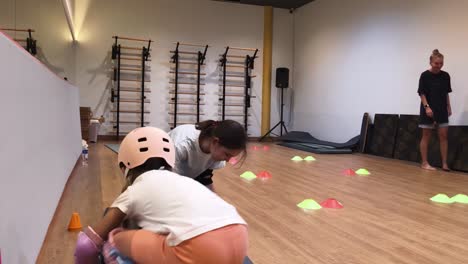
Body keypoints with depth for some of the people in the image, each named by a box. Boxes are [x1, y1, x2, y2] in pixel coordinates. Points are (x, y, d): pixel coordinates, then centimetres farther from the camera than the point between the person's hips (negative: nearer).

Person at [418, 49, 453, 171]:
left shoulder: (446, 76, 6)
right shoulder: (425, 75, -7)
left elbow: (446, 93, 13)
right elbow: (422, 93, -8)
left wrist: (449, 107, 10)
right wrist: (427, 107, -18)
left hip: (442, 110, 4)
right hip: (428, 110, -4)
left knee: (443, 136, 1)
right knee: (426, 136, 2)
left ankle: (444, 163, 6)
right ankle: (424, 163, 8)